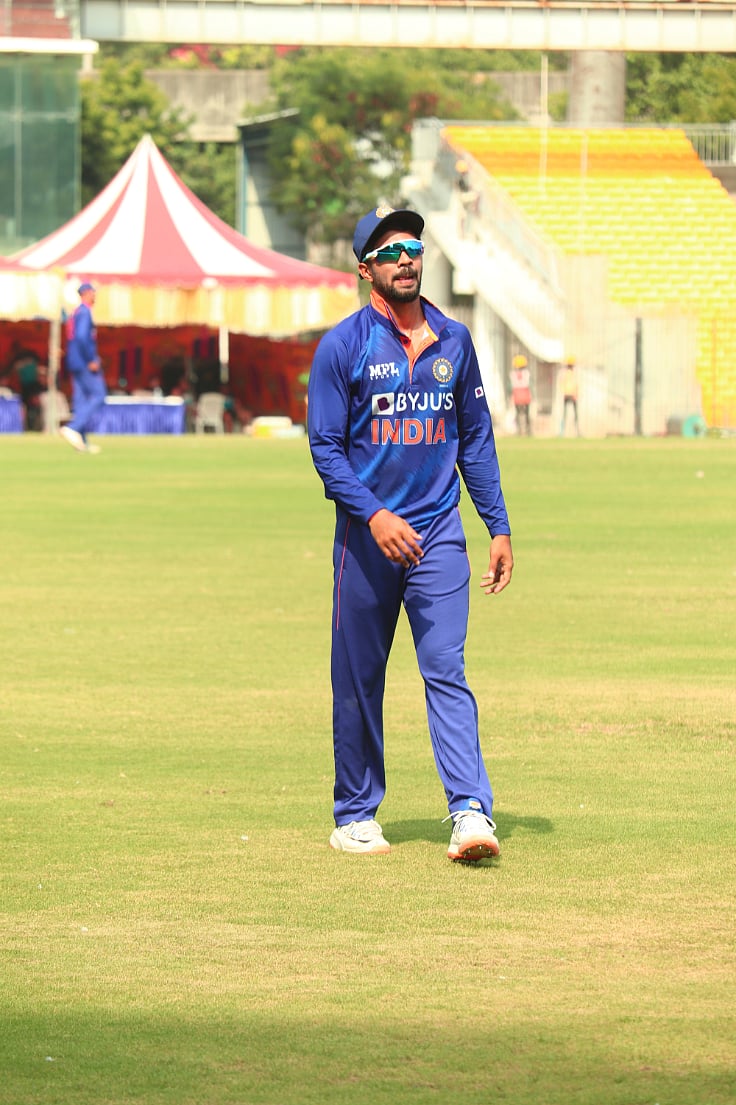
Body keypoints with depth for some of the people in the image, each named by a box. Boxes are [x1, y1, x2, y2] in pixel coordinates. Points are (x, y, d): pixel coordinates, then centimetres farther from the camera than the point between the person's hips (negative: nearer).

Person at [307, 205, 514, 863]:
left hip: (438, 534, 2)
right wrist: (374, 515, -19)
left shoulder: (454, 341, 10)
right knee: (358, 680, 6)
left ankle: (471, 811, -19)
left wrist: (500, 528, 9)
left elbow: (476, 439, 15)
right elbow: (326, 446, -6)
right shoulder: (344, 346, -3)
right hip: (366, 534, -2)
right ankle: (355, 814, 17)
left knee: (447, 670, -10)